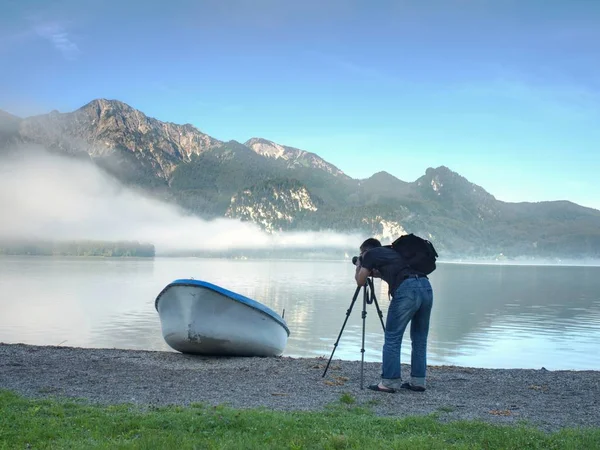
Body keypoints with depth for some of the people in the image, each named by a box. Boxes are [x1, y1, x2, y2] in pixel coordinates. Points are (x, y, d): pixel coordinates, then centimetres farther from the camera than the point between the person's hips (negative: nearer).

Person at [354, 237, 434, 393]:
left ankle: (390, 382, 3)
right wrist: (375, 273, 45)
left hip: (406, 290, -7)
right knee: (419, 339, 15)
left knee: (392, 337, 1)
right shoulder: (391, 251, 33)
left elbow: (360, 281, 22)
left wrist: (359, 267, 40)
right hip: (426, 286, 7)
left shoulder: (370, 254, 15)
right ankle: (418, 382, 20)